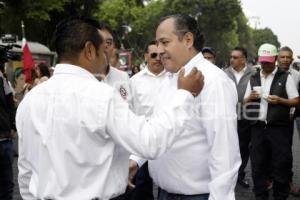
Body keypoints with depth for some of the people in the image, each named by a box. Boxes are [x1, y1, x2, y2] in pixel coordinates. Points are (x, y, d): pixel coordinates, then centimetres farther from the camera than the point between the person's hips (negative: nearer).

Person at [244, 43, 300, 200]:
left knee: (280, 165, 3)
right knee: (258, 165, 9)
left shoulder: (285, 77, 2)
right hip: (258, 127, 4)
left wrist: (280, 100, -16)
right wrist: (250, 97, -5)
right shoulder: (253, 79, 14)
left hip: (279, 128, -3)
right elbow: (244, 102, 17)